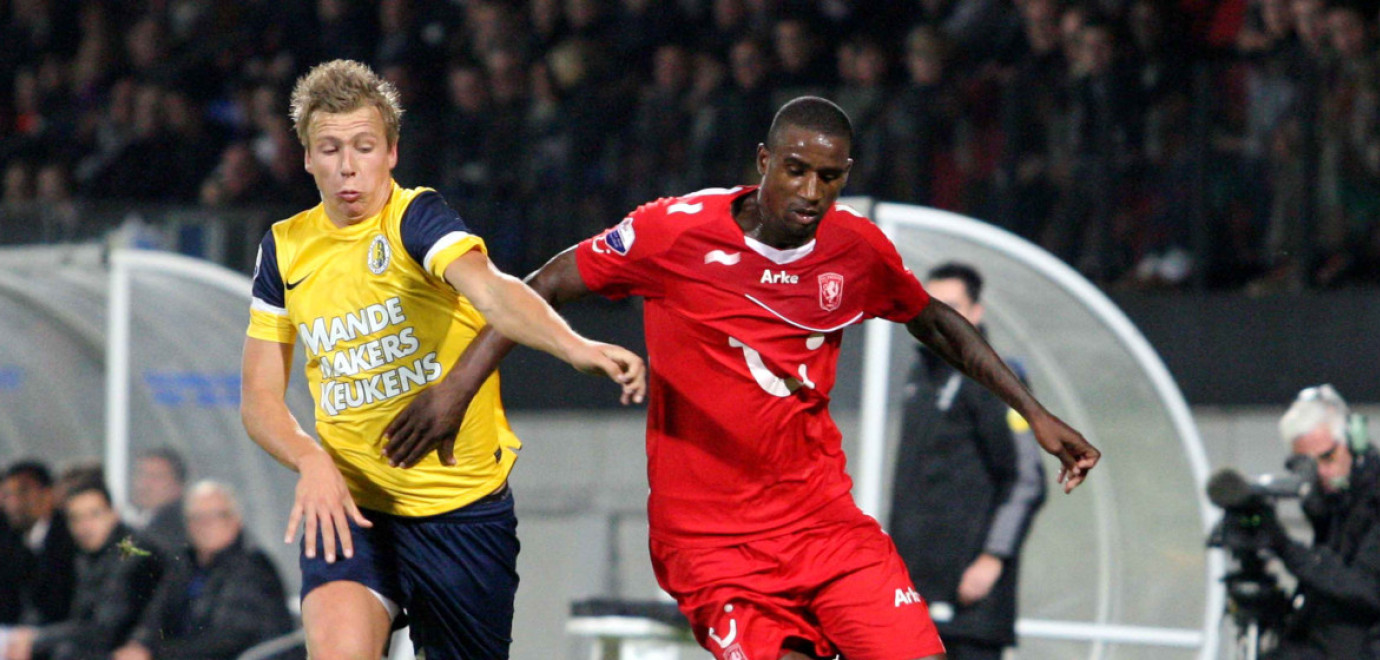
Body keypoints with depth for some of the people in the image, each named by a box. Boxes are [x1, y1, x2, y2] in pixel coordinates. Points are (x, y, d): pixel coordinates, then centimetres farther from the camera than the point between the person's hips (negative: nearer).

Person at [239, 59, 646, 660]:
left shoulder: (416, 218, -11)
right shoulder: (285, 250, 4)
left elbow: (489, 290, -32)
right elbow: (260, 398, 9)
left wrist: (576, 347, -53)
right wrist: (310, 460, -14)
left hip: (465, 506, -2)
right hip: (350, 503, 2)